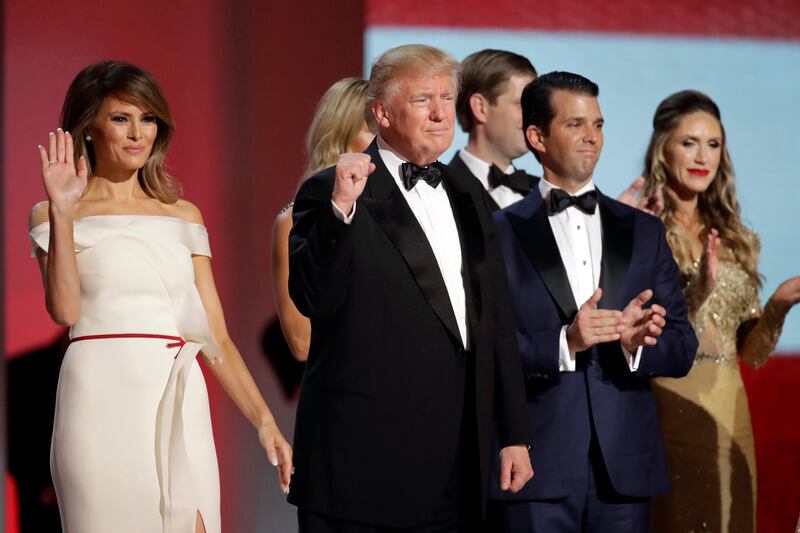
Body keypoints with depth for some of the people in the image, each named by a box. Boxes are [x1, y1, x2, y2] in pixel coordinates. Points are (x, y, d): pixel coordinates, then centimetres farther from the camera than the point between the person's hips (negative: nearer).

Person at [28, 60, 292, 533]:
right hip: (105, 400, -3)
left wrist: (265, 420, 1)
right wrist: (61, 212, -16)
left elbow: (217, 337, 11)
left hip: (180, 406, 3)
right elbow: (65, 310, -13)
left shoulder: (184, 216, 15)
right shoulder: (54, 216, 5)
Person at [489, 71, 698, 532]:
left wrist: (635, 343, -11)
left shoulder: (644, 231, 14)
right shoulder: (501, 233, 3)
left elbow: (682, 348, 9)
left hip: (625, 467, 3)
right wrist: (563, 343, -20)